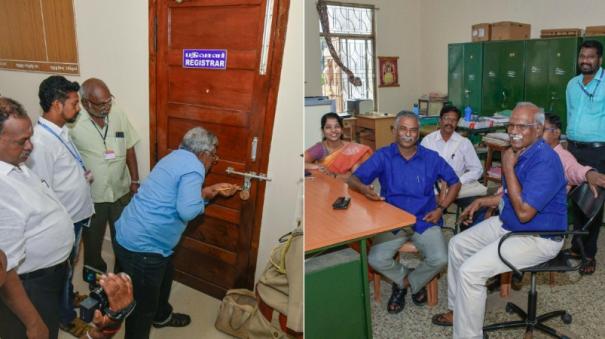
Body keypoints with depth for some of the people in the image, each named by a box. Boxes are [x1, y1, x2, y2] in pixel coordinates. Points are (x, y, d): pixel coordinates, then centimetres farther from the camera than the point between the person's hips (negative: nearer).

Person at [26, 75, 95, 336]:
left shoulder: (60, 130, -1)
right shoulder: (40, 142, -29)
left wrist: (83, 174, 1)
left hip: (76, 214, 8)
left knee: (69, 264, 28)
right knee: (61, 269, 14)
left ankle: (68, 297, 51)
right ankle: (66, 318, 34)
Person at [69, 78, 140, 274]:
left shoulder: (118, 115, -6)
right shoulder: (73, 123, -19)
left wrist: (135, 180, 5)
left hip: (121, 191, 4)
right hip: (91, 196, -3)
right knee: (92, 241, 17)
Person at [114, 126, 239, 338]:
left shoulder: (177, 157, 11)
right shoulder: (194, 168, -19)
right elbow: (187, 211, -30)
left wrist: (212, 191, 19)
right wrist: (204, 196, -10)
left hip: (132, 235, 11)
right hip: (141, 245, -11)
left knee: (164, 276, 32)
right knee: (143, 305, 7)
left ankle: (162, 316, 55)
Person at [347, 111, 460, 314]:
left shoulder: (431, 158, 3)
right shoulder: (383, 156, -2)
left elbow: (455, 183, 12)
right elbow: (353, 179, -5)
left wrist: (441, 209, -1)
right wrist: (362, 188, -30)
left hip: (425, 221, 1)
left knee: (440, 259, -23)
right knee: (376, 260, -23)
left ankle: (405, 282, 10)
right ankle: (411, 281, 11)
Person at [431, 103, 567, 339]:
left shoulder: (544, 161, -26)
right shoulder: (519, 151, 4)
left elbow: (524, 212, -30)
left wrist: (508, 168, -25)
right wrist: (481, 202, 11)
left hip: (538, 238, -10)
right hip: (508, 224, 10)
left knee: (471, 270, -20)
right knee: (457, 244, 12)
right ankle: (458, 310, 24)